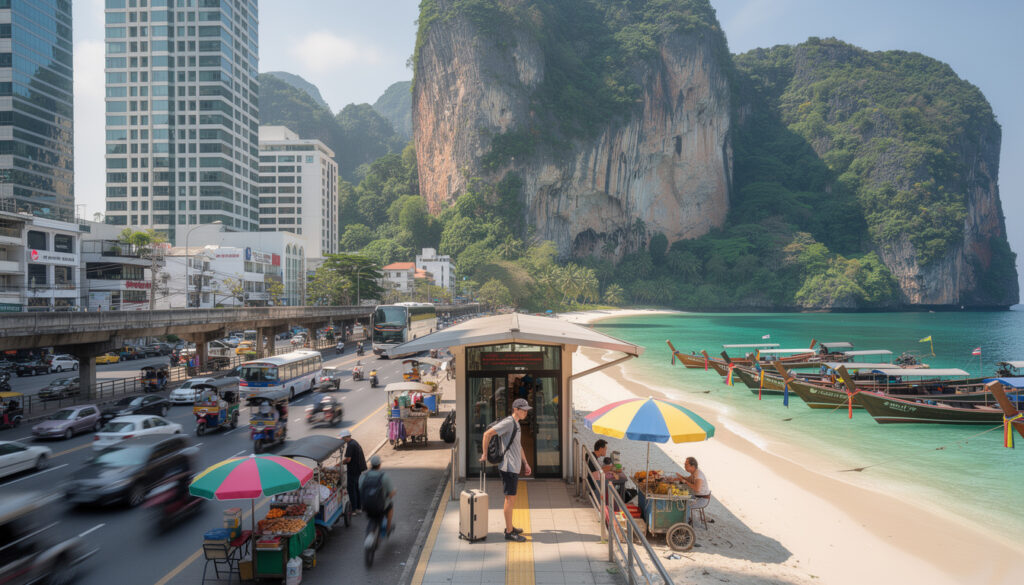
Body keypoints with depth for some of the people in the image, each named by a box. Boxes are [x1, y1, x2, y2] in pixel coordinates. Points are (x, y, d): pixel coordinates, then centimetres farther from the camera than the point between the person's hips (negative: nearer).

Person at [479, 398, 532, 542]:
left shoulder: (516, 424, 15)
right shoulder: (508, 422, -16)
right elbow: (487, 434, -21)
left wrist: (525, 464, 20)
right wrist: (485, 455, -15)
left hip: (515, 467, 10)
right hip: (509, 467, -10)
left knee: (511, 498, 17)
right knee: (510, 498, -3)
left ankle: (510, 527, 29)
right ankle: (509, 532, 5)